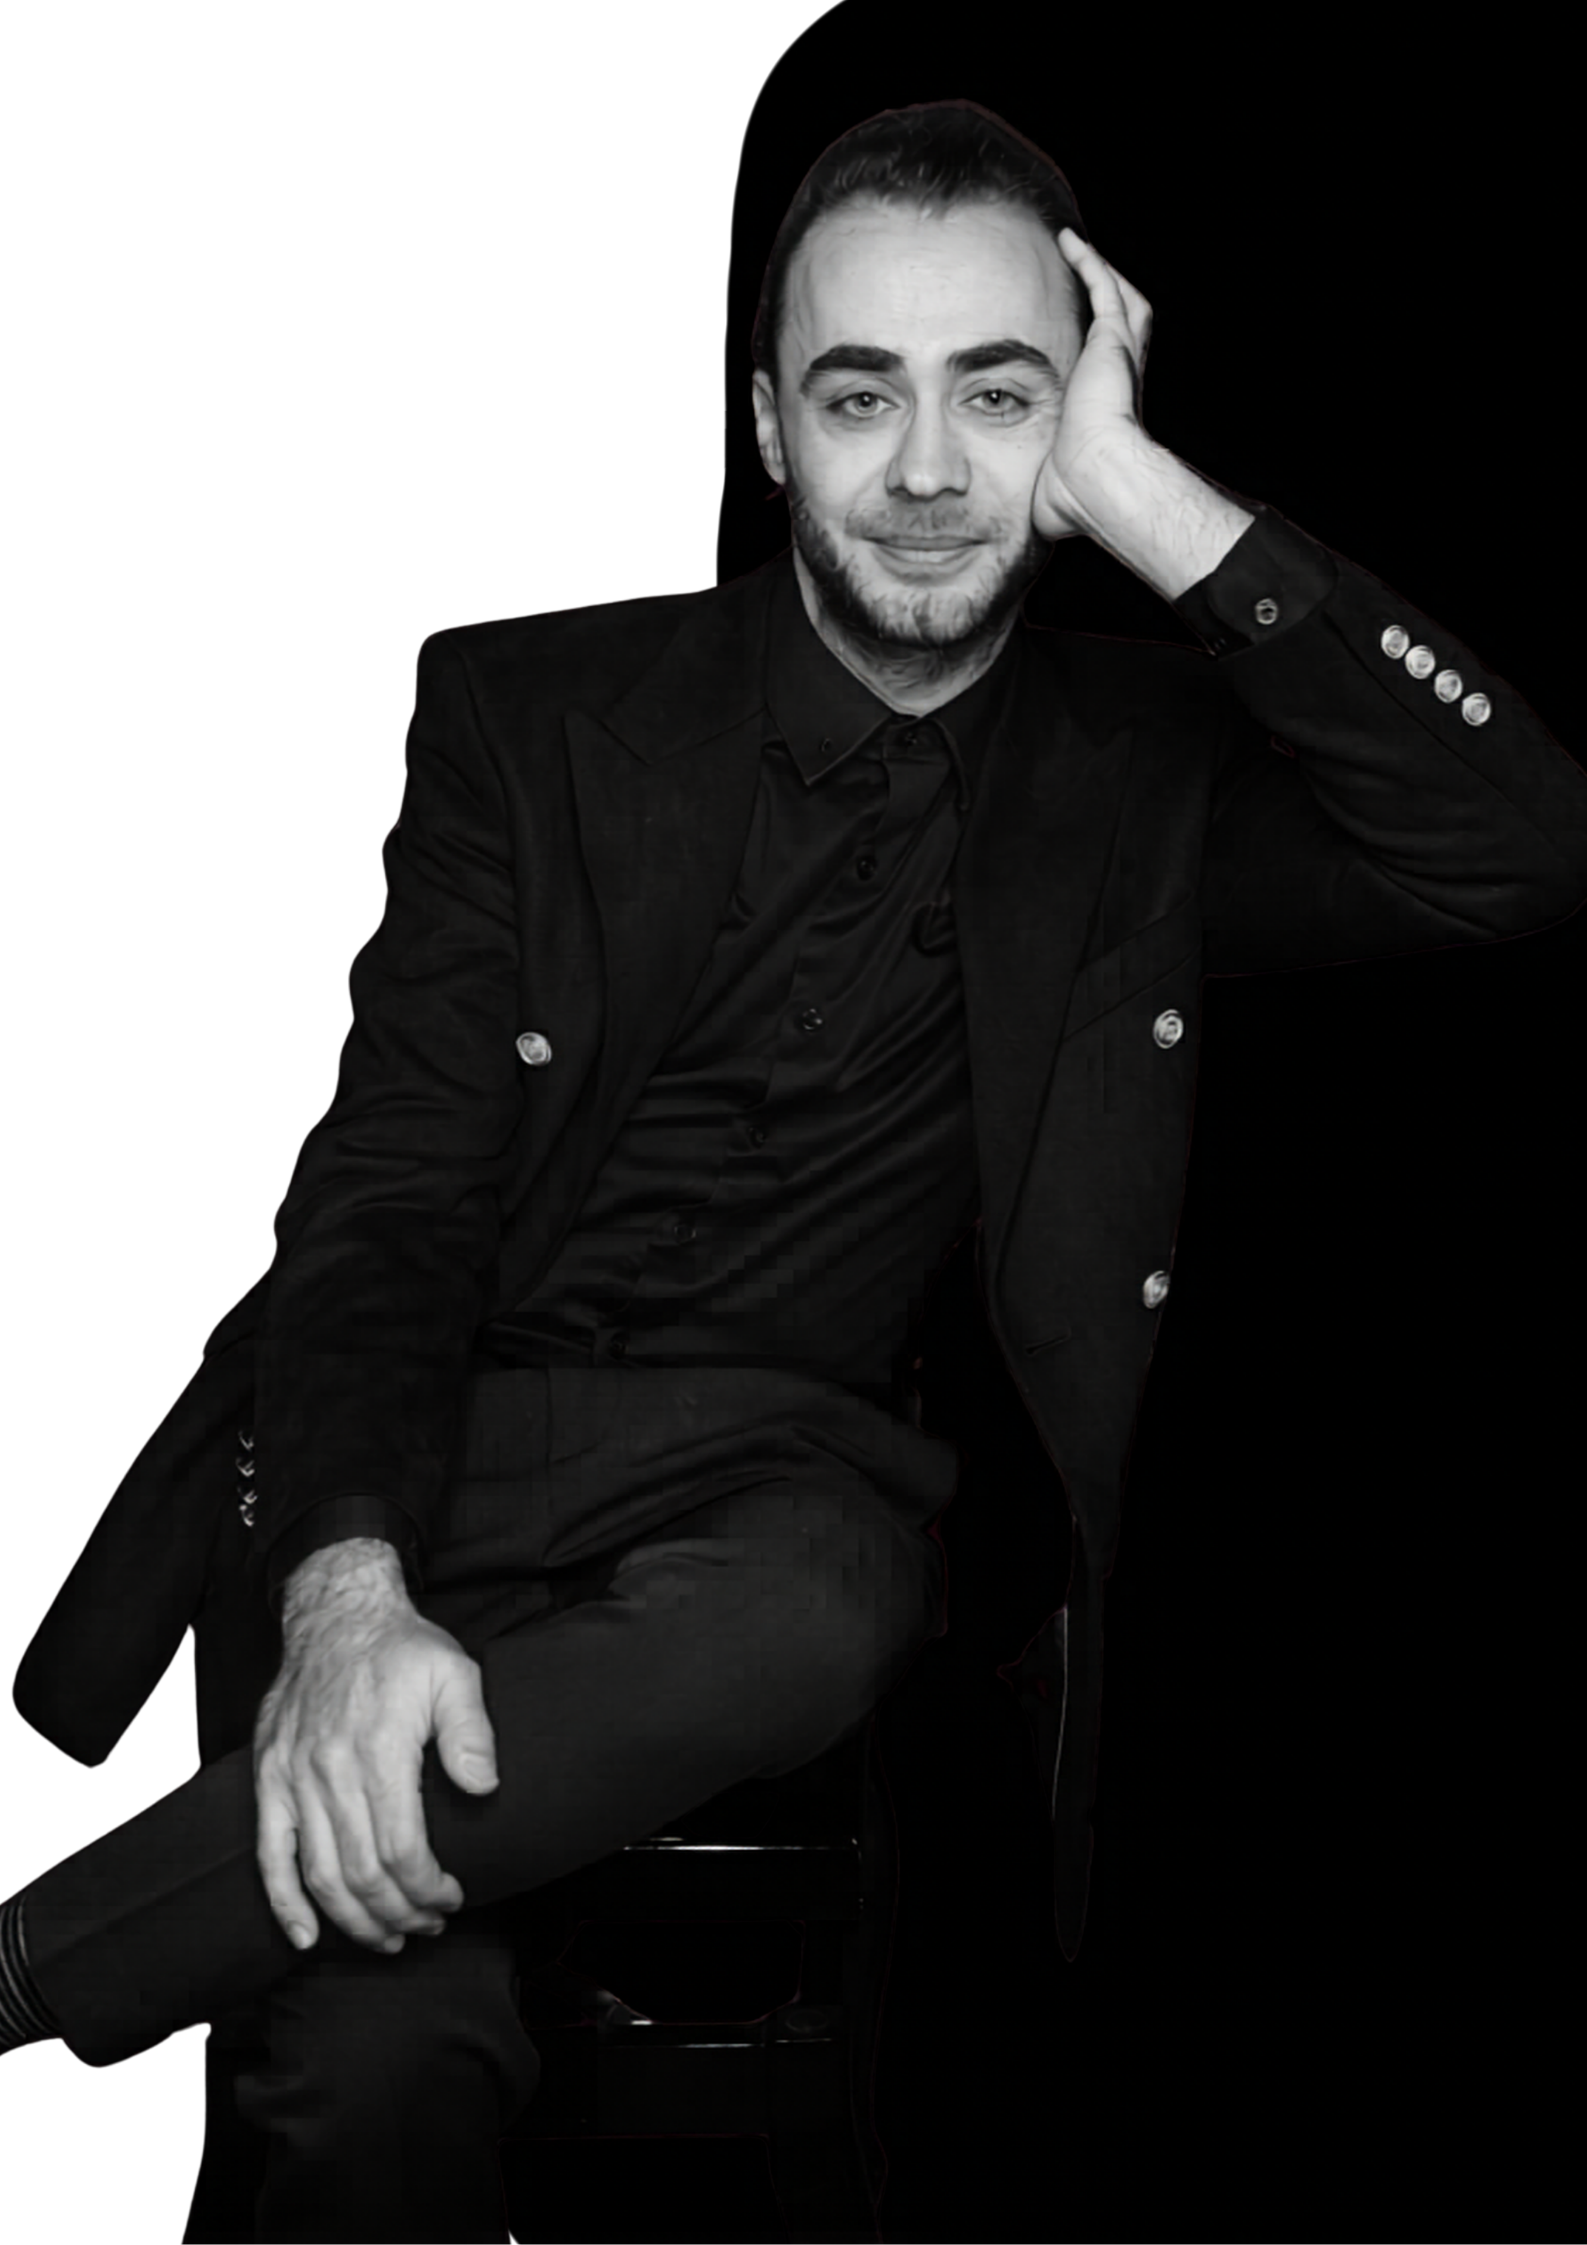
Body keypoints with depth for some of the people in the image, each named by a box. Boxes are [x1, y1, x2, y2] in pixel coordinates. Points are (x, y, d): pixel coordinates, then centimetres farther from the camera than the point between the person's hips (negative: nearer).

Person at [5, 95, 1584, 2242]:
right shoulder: (538, 712, 5)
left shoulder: (1146, 772, 7)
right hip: (427, 1440, -1)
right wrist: (345, 1586, -20)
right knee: (386, 2053, -31)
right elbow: (394, 1192, -1)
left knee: (809, 1623, -37)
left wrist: (1149, 497, -11)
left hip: (781, 1476, 1)